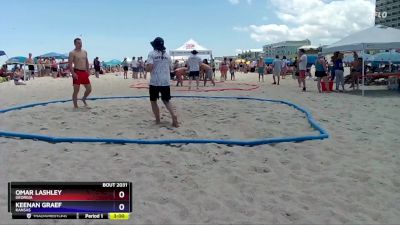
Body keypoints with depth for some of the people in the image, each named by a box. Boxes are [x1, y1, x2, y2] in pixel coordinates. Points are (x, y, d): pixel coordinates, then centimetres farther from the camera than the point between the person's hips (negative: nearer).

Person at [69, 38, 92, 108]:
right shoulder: (72, 53, -5)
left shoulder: (85, 52, 14)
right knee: (76, 90, -4)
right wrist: (73, 73, -21)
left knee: (89, 89, 10)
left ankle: (84, 99, 36)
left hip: (84, 72, 6)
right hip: (77, 73, -6)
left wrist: (88, 71, 13)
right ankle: (75, 106, 4)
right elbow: (70, 64, -12)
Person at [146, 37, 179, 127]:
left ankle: (157, 120, 12)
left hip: (155, 82, -4)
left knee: (153, 101, 13)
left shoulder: (152, 54, -7)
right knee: (166, 100, 14)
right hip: (166, 82, 4)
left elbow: (149, 67, -18)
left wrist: (146, 68, 2)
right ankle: (173, 115, -9)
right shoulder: (167, 55, 8)